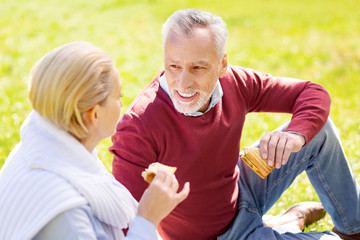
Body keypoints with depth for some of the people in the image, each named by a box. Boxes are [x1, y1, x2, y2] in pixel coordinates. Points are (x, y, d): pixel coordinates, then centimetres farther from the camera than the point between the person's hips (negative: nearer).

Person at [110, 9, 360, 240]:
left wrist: (295, 135, -29)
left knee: (319, 132, 6)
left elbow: (313, 93, -8)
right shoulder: (138, 128, -33)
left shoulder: (234, 83, -17)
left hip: (241, 193, 6)